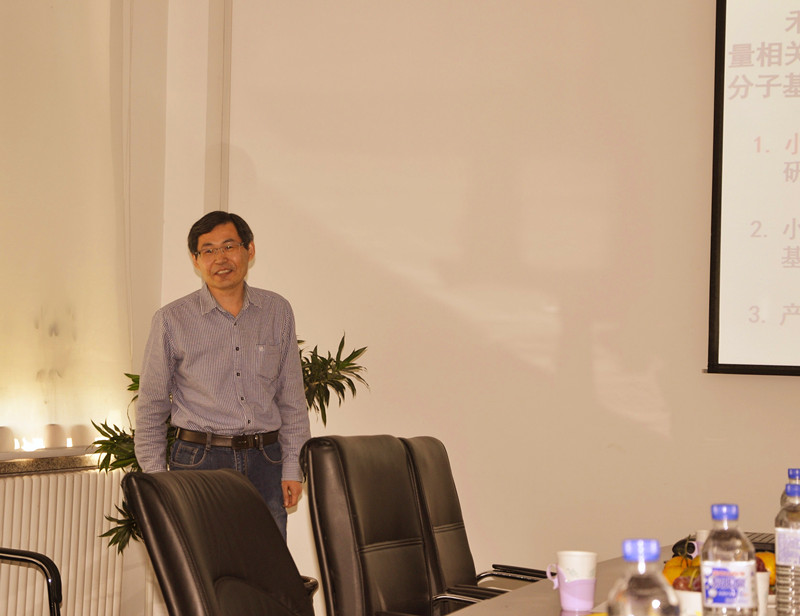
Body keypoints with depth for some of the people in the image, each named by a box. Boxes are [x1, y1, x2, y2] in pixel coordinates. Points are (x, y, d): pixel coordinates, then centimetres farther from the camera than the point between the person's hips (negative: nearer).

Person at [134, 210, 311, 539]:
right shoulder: (172, 320, 1)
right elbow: (150, 408, 5)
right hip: (198, 462, -2)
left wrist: (293, 467, 8)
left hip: (264, 462, 2)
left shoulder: (278, 311, 9)